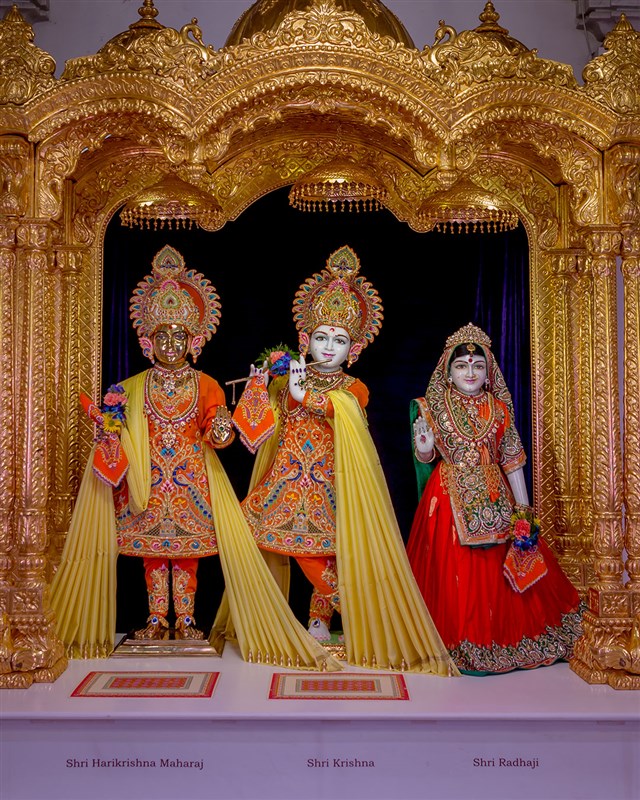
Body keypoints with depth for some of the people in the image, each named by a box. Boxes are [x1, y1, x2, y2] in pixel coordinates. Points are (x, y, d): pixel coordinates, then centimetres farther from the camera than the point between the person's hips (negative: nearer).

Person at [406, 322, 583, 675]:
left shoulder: (499, 409, 4)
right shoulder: (433, 407, 1)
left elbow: (512, 461, 5)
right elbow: (426, 459, 5)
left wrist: (523, 511, 1)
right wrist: (423, 449, -19)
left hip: (493, 500, 2)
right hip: (450, 499, -1)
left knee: (497, 573, 6)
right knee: (454, 573, 0)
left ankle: (498, 637, 24)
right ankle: (457, 638, 17)